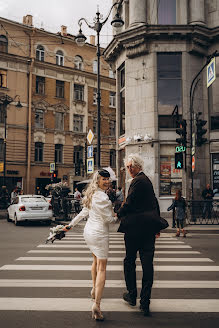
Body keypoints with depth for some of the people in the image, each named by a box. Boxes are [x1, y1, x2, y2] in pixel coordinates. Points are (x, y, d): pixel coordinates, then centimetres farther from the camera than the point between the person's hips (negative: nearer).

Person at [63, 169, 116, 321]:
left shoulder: (92, 195, 9)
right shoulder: (102, 197, -20)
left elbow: (84, 212, 17)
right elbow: (109, 219, -16)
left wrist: (71, 225, 27)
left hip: (88, 231, 10)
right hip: (99, 234, -10)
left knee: (96, 260, 28)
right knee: (102, 267, -6)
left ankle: (94, 289, 44)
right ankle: (97, 304, -13)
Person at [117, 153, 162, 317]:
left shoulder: (137, 181, -13)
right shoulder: (147, 180, 16)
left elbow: (129, 204, -17)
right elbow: (154, 203, 21)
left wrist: (118, 215, 0)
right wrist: (157, 224, 27)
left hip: (135, 228, -8)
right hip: (149, 228, 8)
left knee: (129, 261, 10)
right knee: (147, 263, 4)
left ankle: (132, 295, 23)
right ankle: (145, 302, 8)